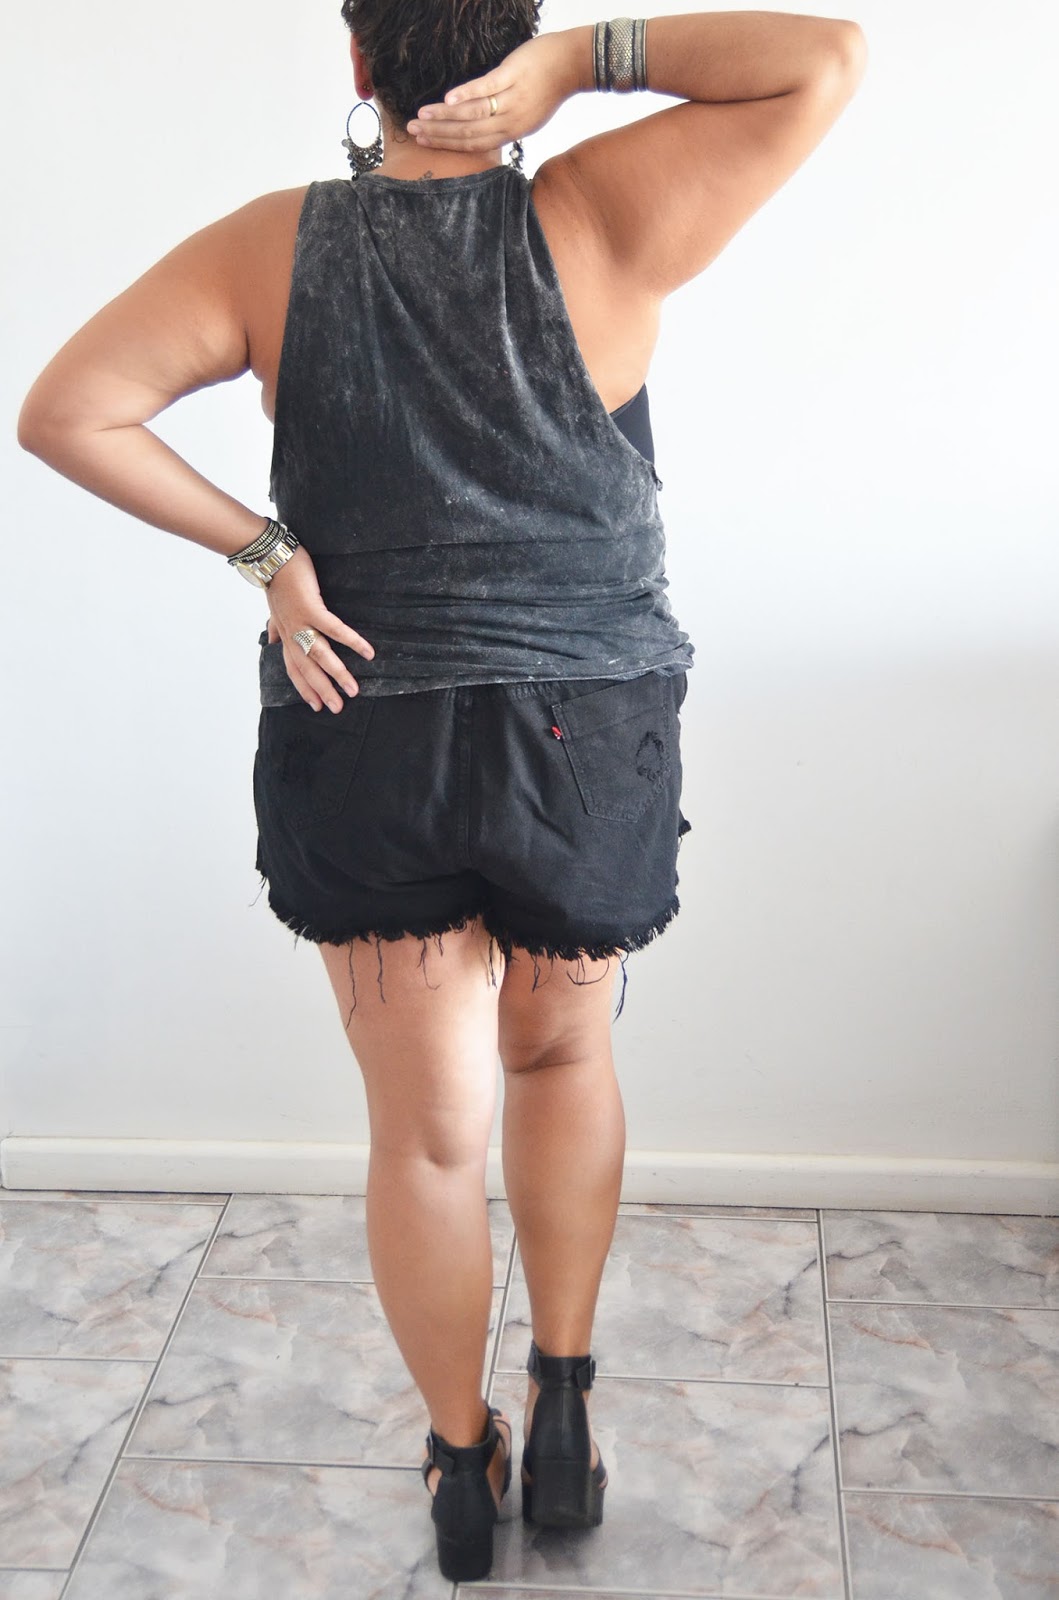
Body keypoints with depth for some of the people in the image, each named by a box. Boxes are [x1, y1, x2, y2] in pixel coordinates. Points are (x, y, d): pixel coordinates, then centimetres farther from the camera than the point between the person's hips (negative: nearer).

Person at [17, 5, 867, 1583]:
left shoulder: (275, 246, -4)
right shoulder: (598, 222, -10)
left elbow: (64, 412, -7)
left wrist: (262, 550, -6)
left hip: (362, 744, 1)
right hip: (588, 737, 0)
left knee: (426, 1129, 12)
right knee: (565, 1061, 25)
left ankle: (463, 1468, 30)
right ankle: (563, 1410, 25)